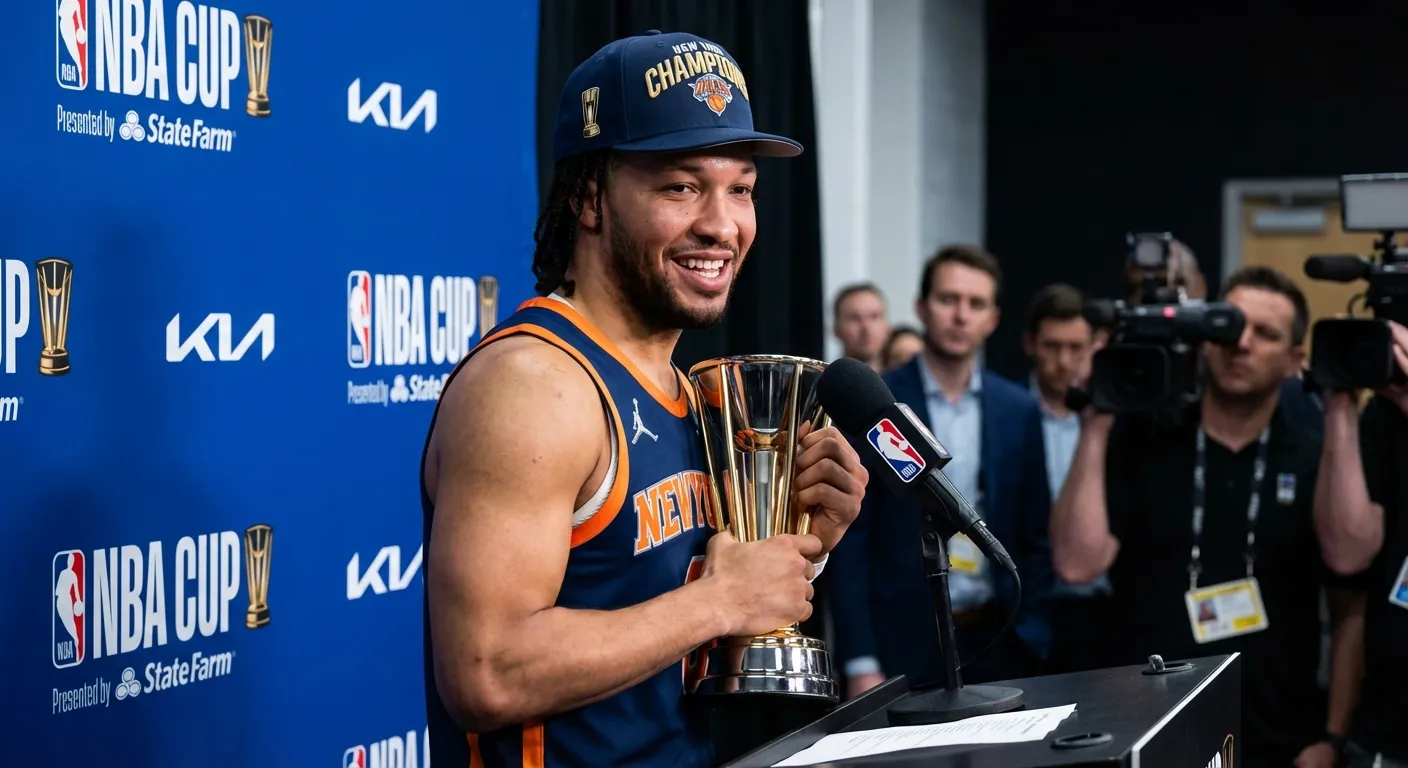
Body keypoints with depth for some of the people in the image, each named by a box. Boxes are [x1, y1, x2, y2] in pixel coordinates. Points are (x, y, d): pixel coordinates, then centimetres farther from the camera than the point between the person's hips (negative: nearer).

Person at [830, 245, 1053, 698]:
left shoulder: (1018, 410, 8)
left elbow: (1035, 538, 12)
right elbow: (849, 540, -5)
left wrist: (1031, 636, 2)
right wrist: (860, 663, -10)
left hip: (996, 644, 3)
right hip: (903, 645, -3)